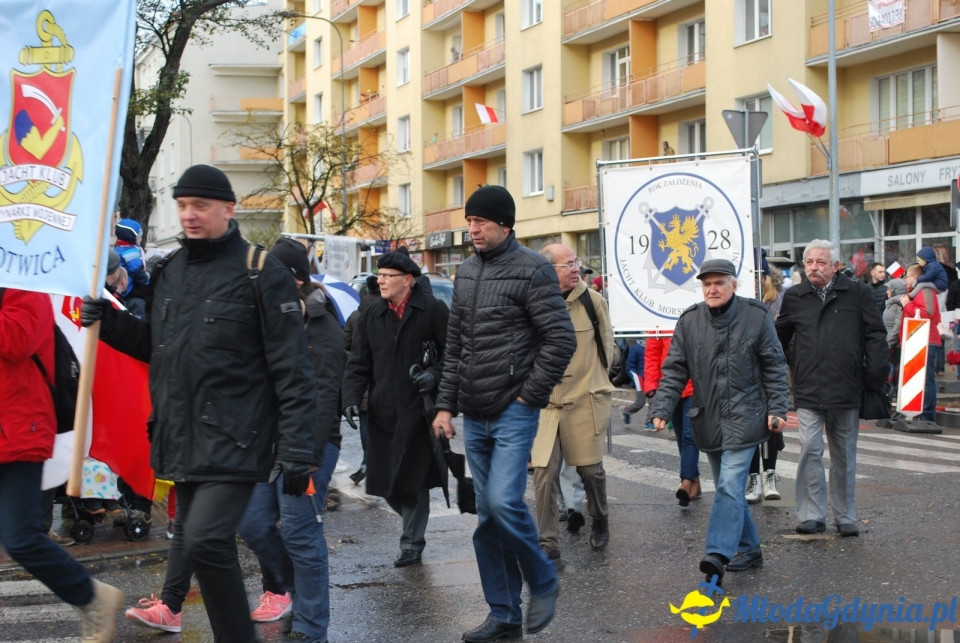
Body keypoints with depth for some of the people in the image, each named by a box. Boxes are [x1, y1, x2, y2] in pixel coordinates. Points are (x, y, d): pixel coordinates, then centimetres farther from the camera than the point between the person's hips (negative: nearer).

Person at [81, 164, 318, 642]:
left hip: (234, 442, -7)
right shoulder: (168, 271, 12)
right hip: (181, 441, 7)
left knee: (204, 542, -20)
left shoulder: (260, 272, -8)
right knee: (206, 549, 13)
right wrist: (109, 321, 5)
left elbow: (292, 371, -11)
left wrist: (297, 450, -15)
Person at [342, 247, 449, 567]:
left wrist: (435, 373, -16)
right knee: (386, 483, 6)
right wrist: (352, 399, -4)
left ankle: (412, 542, 11)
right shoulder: (371, 317, 12)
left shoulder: (433, 310, -2)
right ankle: (414, 528, 30)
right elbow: (358, 365, 11)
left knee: (413, 480, -1)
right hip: (383, 412, 5)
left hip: (419, 411, -5)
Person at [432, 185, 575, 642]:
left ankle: (542, 582, 6)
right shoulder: (466, 272, 13)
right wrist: (446, 405, 11)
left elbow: (561, 339, -13)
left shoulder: (531, 270, -9)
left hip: (513, 412, -7)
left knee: (504, 501, -19)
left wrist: (531, 395, -13)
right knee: (487, 517, 8)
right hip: (474, 416, 7)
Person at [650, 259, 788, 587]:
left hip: (744, 415, -4)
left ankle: (718, 554, -21)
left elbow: (773, 367, 1)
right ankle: (748, 549, 24)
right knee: (729, 487, 12)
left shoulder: (756, 316, -4)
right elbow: (674, 369, 2)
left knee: (730, 484, -15)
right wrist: (662, 409, -8)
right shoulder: (689, 321, 2)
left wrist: (777, 408, -4)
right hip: (709, 418, 4)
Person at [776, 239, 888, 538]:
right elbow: (779, 339, 20)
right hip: (808, 390, 0)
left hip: (846, 389, 0)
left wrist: (876, 375, -4)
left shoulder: (857, 293, 2)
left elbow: (875, 335, 3)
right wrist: (790, 368, 13)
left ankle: (845, 517, 18)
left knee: (844, 454, 9)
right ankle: (812, 515, 0)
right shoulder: (794, 297, 7)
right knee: (810, 451, -8)